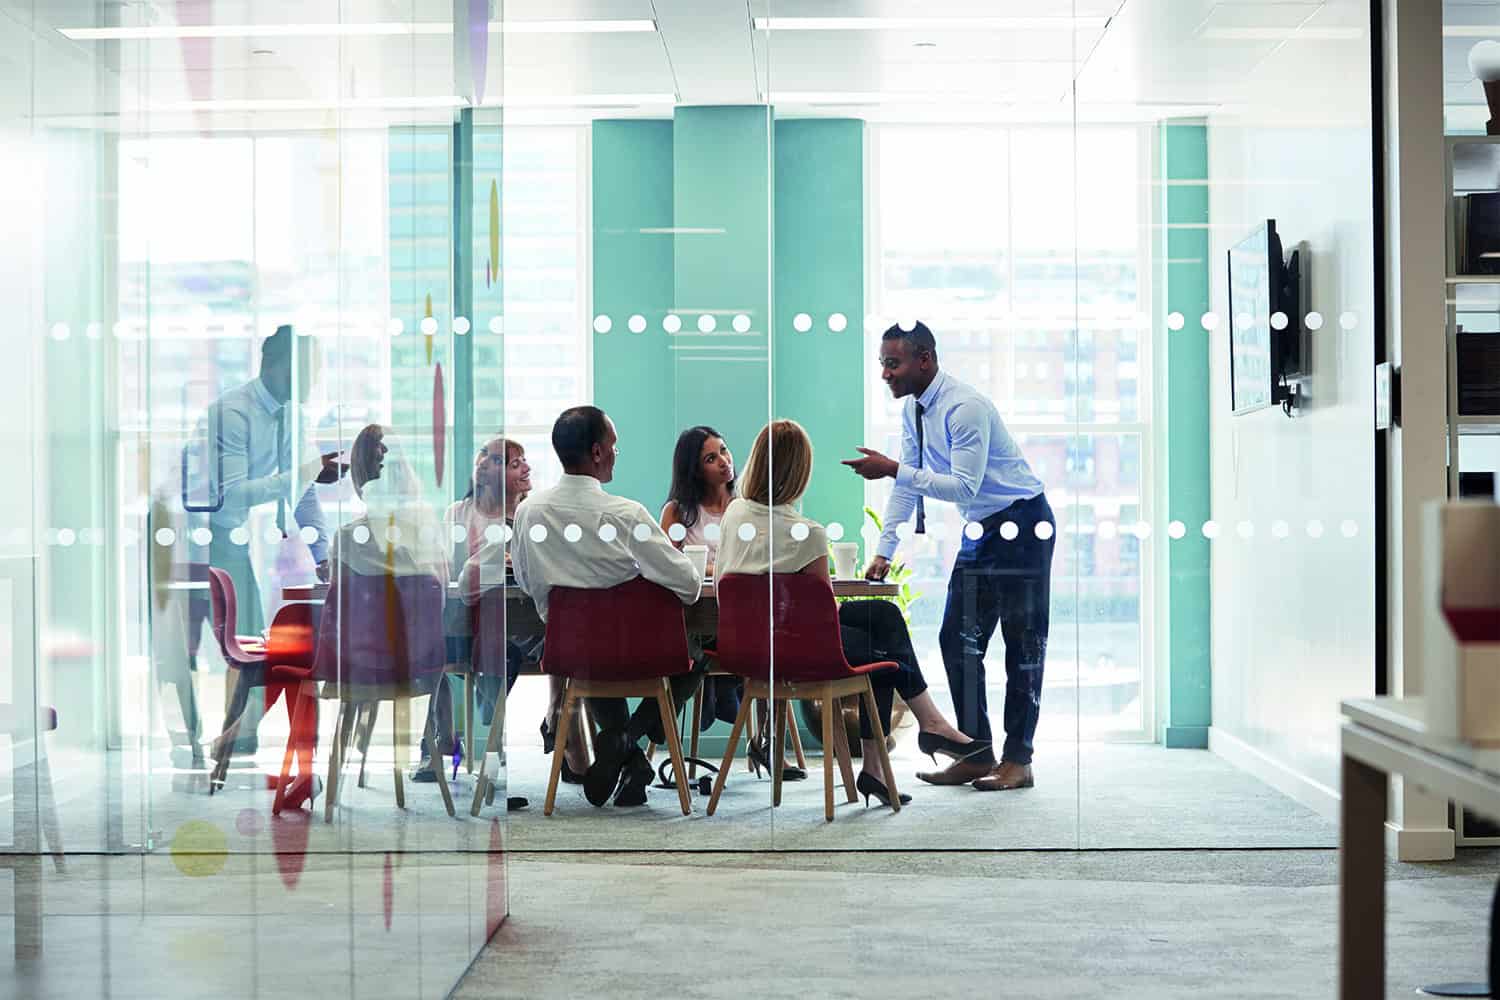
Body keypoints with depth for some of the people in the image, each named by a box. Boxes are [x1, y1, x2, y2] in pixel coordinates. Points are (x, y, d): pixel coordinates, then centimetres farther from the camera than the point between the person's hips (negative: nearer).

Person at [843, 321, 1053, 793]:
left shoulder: (965, 407, -23)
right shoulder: (913, 409, 4)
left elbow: (964, 486, -28)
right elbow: (906, 485, 10)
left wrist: (892, 469, -31)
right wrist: (883, 552, 5)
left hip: (1023, 524, -9)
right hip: (981, 528, 9)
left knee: (1023, 643, -4)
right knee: (958, 640, 6)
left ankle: (1017, 761, 0)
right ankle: (976, 755, 12)